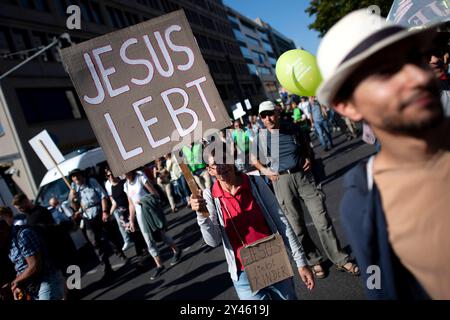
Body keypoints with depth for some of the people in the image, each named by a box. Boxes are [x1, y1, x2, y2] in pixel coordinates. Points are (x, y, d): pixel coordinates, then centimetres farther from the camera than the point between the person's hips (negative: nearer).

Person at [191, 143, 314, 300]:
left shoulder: (255, 183, -6)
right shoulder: (210, 196, -7)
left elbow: (280, 221, -3)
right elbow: (214, 241, -11)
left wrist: (300, 261, -2)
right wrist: (202, 215, -28)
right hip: (245, 275, -1)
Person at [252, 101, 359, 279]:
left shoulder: (292, 131, 4)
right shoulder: (261, 139, 1)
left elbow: (306, 147, 22)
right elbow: (254, 160, 15)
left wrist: (309, 158, 4)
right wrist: (264, 170, -1)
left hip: (303, 175, 1)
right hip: (281, 181, 0)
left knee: (322, 220, 0)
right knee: (297, 225, 7)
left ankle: (340, 260, 15)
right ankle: (314, 261, 25)